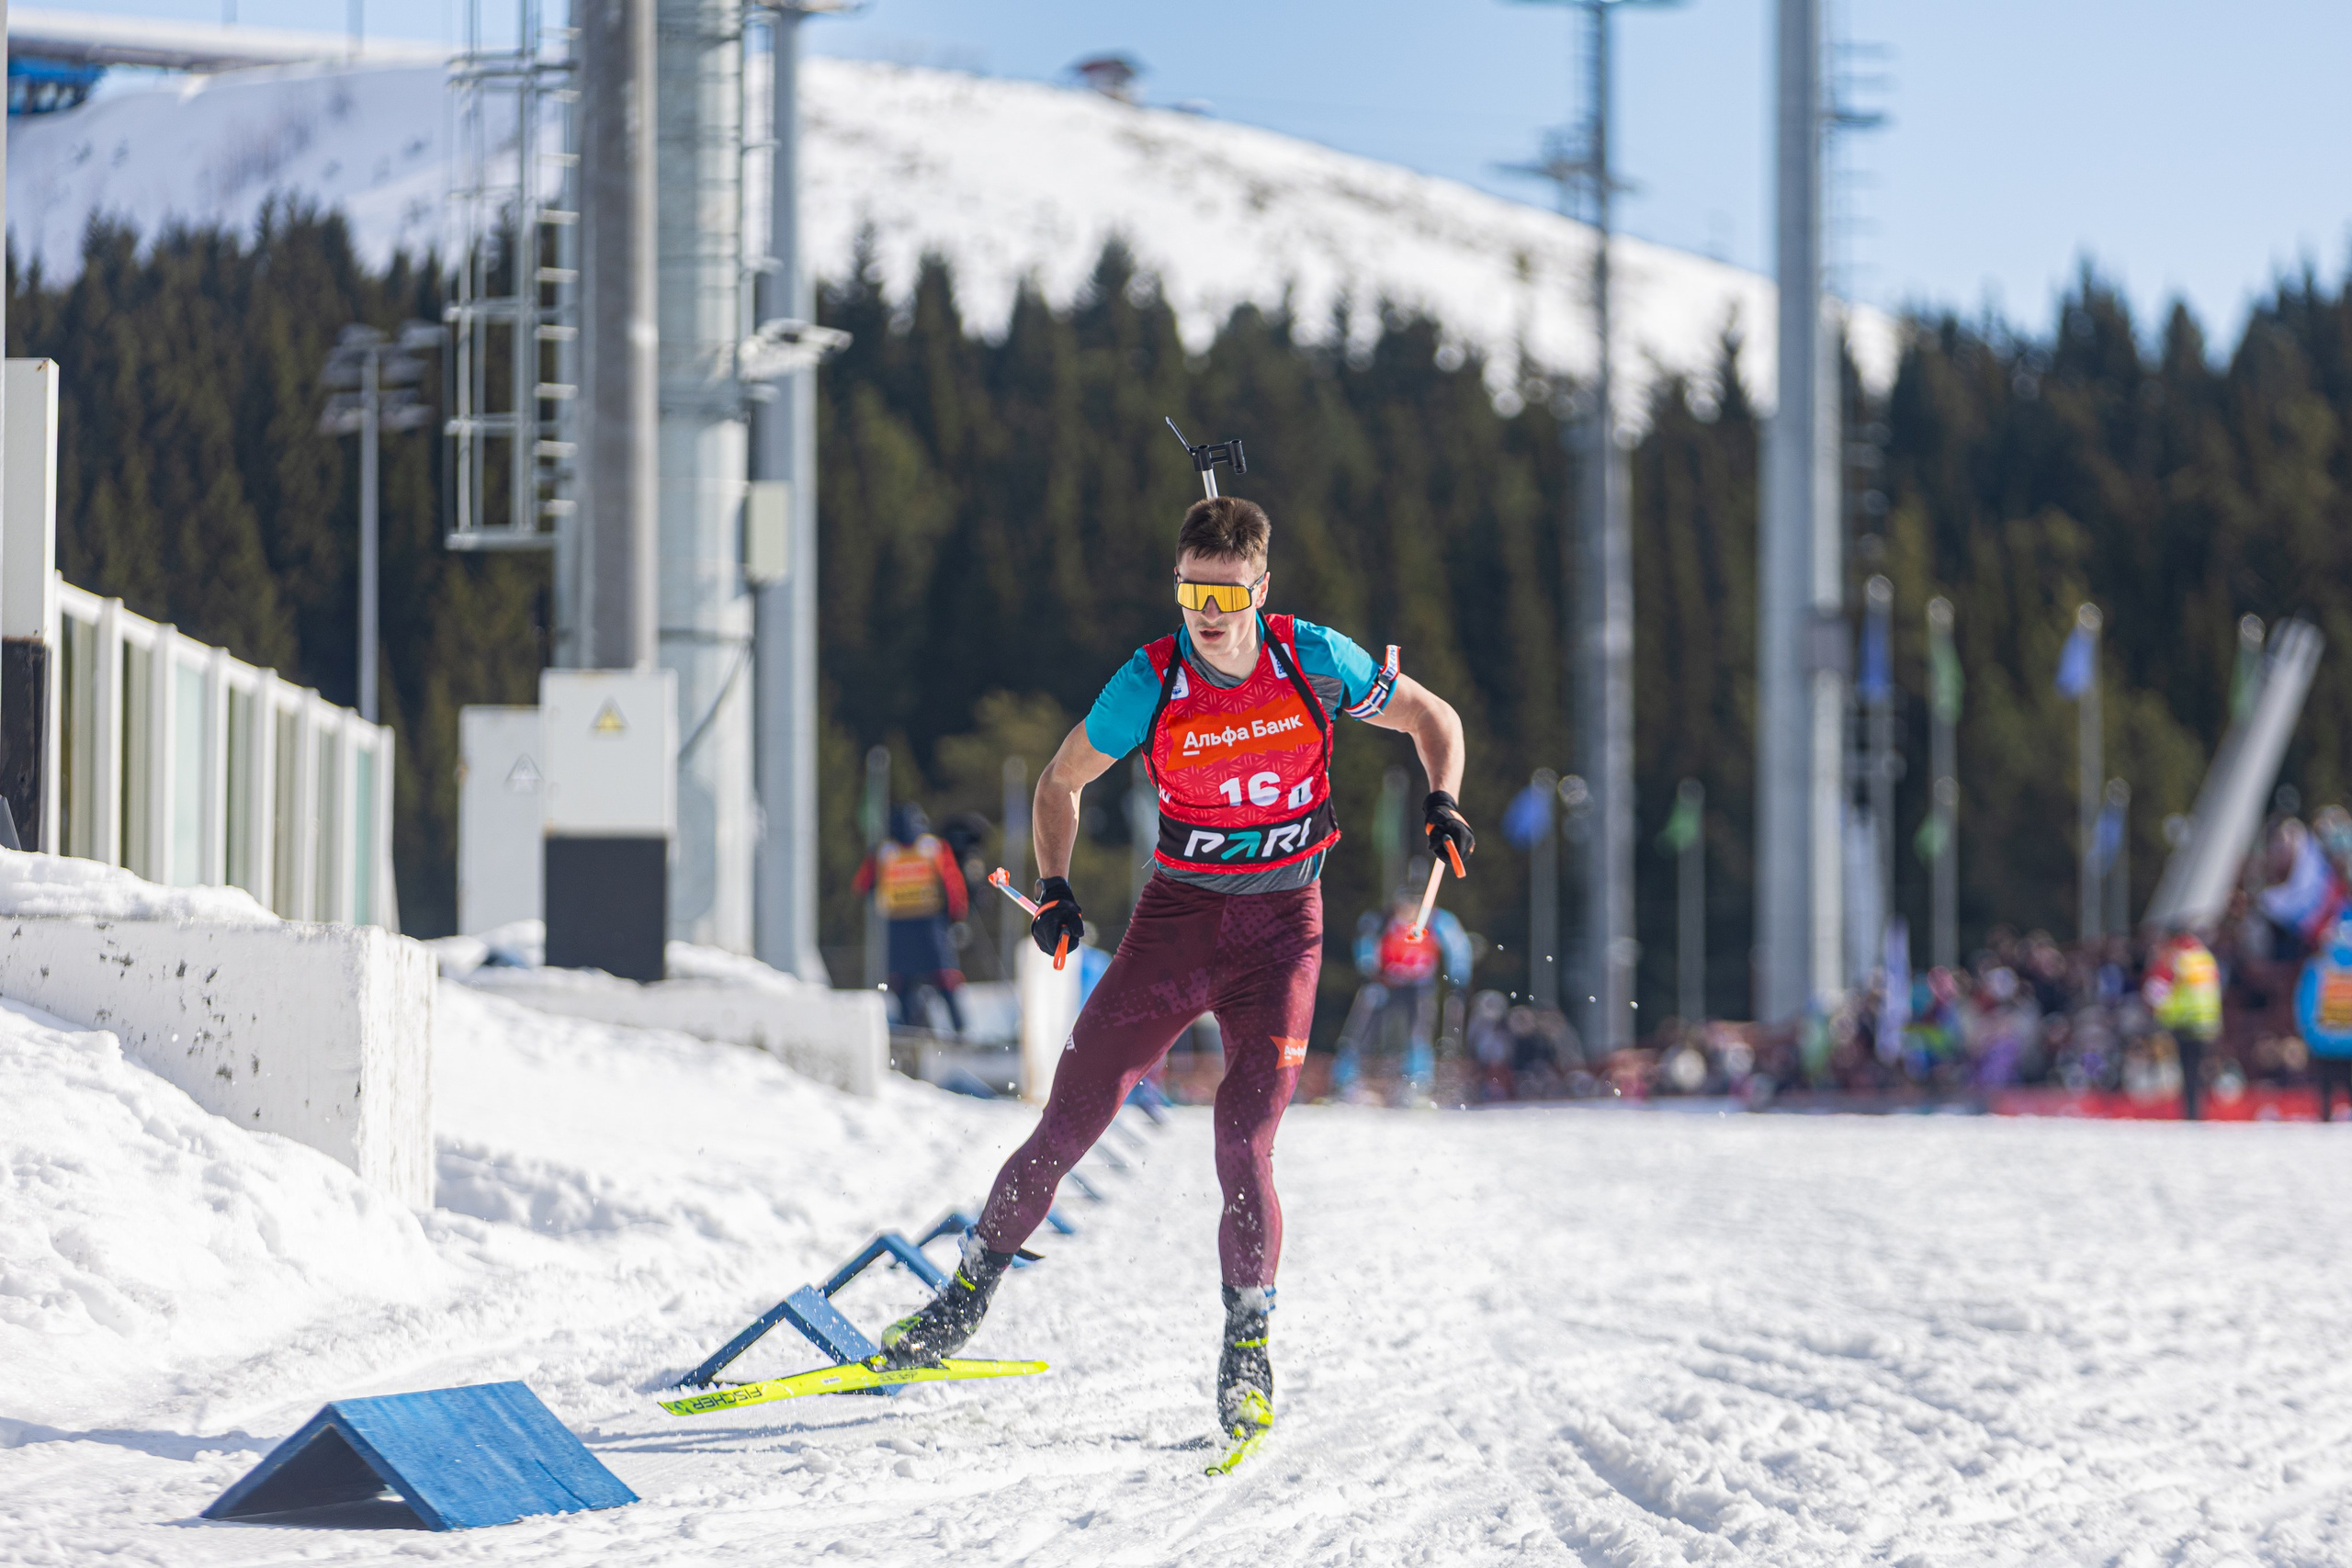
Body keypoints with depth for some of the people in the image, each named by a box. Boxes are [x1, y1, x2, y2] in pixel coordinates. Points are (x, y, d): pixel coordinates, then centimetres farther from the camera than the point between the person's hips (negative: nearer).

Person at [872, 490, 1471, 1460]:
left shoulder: (1314, 660, -10)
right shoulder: (1150, 684, -10)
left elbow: (1431, 717, 5)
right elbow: (1061, 780, 5)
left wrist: (1443, 803, -14)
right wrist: (1054, 887, -9)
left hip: (1281, 927, -1)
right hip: (1175, 917, 1)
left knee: (1242, 1144, -14)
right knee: (1069, 1124, -2)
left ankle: (1248, 1345, 5)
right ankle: (968, 1294, 16)